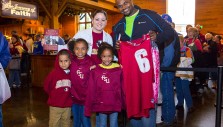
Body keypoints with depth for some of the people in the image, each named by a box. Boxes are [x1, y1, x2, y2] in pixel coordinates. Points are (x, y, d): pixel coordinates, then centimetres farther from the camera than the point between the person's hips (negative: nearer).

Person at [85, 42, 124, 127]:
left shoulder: (118, 69, -4)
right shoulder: (95, 71, -5)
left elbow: (122, 88, 0)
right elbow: (91, 90, -4)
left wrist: (123, 104, 4)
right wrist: (88, 108, -4)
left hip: (115, 105, 0)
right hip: (101, 105, 0)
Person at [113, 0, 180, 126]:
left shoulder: (149, 16, -4)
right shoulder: (118, 26, 12)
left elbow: (170, 32, -4)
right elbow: (116, 49, 16)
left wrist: (157, 37, -25)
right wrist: (116, 47, -8)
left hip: (148, 66, -5)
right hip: (130, 69, 5)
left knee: (148, 102, 1)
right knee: (132, 101, 12)